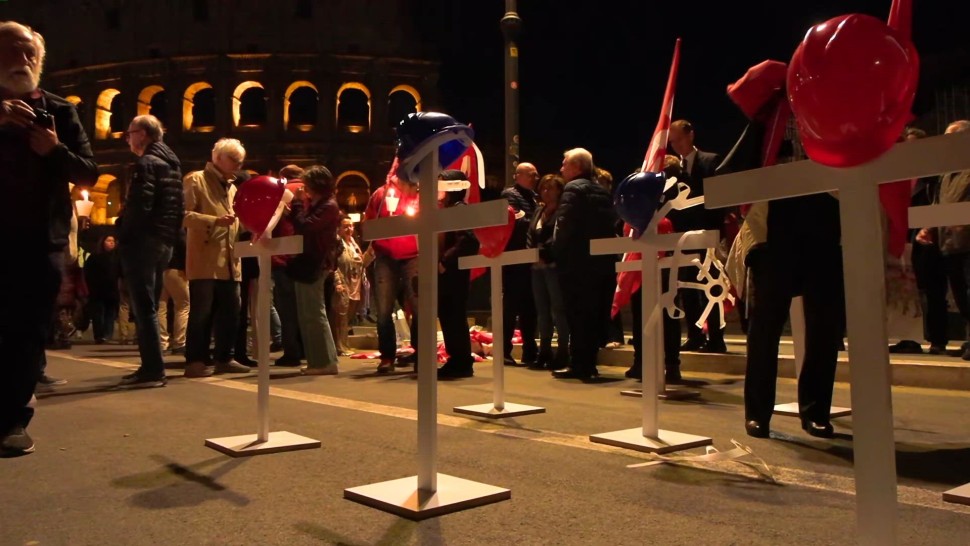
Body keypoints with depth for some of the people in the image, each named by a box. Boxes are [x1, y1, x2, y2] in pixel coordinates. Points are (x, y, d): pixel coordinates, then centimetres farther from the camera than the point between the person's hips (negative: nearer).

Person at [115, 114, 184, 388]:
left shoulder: (147, 163, -10)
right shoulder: (171, 164, 18)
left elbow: (139, 206, -20)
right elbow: (177, 208, 17)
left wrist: (122, 237, -10)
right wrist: (169, 237, 15)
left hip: (143, 241, -9)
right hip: (163, 242, 9)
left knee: (143, 308, -7)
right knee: (149, 307, 13)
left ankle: (152, 370, -7)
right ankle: (152, 367, 17)